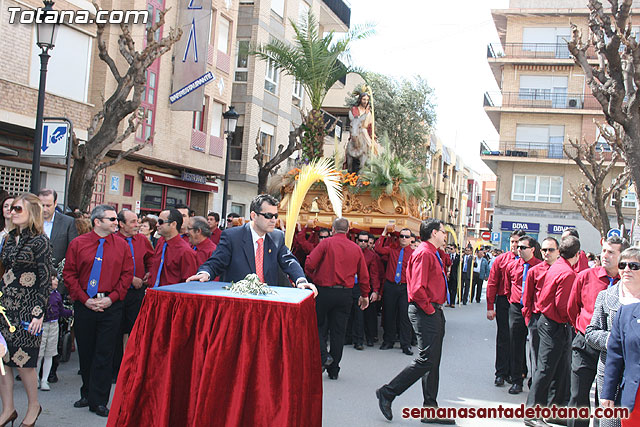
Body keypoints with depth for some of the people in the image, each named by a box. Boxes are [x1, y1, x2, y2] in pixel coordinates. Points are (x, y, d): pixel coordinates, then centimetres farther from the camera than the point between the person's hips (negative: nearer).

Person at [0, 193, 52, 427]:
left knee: (23, 359, -2)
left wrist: (38, 312, -14)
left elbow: (45, 279, -10)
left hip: (26, 306, -6)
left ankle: (33, 405, 19)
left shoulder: (40, 241, -8)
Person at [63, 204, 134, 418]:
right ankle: (87, 394, 26)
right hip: (84, 305, 1)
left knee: (104, 353, -2)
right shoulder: (78, 244, 3)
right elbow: (69, 274, 2)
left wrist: (111, 298, -8)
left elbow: (127, 274, 4)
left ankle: (99, 401, 4)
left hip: (111, 306, -1)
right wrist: (84, 299, -7)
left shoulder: (122, 245, 5)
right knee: (85, 351, 10)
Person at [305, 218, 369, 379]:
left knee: (318, 325, 12)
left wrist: (314, 277, 8)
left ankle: (323, 355, -10)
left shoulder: (326, 243, -5)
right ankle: (333, 370, 14)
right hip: (345, 294, 3)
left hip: (324, 290, -3)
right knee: (338, 331, 8)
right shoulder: (356, 248, 6)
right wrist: (364, 295, 22)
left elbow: (309, 264, -12)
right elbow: (364, 275, 10)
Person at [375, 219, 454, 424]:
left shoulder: (432, 254, 19)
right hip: (425, 313, -11)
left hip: (434, 312, 11)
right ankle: (387, 393, -2)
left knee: (433, 361, 11)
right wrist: (429, 309, -15)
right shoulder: (424, 253, -14)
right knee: (426, 359, -12)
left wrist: (437, 309, 16)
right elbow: (417, 288, -23)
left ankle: (430, 410, 16)